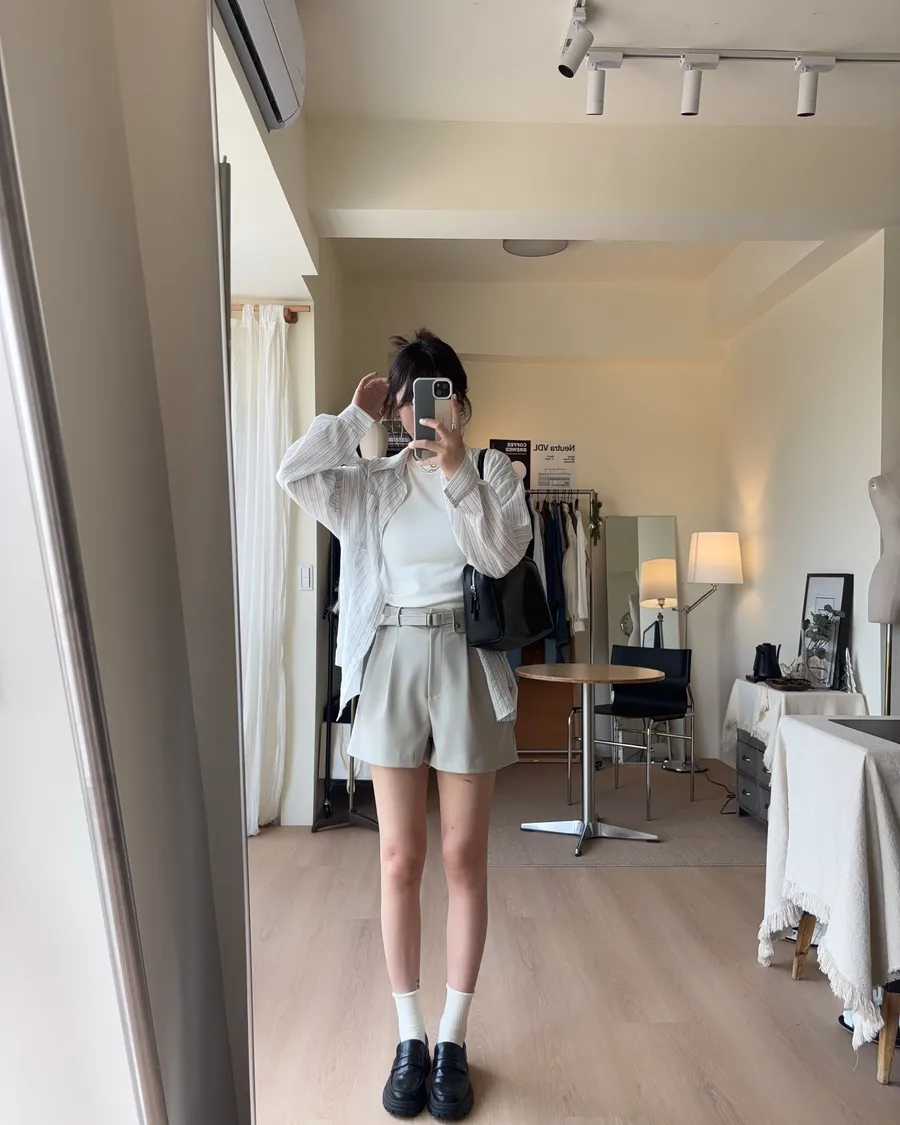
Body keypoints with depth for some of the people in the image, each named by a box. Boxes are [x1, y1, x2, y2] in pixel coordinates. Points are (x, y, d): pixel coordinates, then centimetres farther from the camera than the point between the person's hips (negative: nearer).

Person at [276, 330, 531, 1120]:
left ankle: (453, 1040, 24)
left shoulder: (495, 472, 3)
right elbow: (294, 474, -8)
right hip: (393, 663, 1)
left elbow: (500, 556, -13)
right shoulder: (374, 482, 7)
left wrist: (458, 472, -22)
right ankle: (409, 1037, 25)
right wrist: (357, 416, -1)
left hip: (467, 665, -1)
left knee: (464, 857, 6)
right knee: (400, 859, 7)